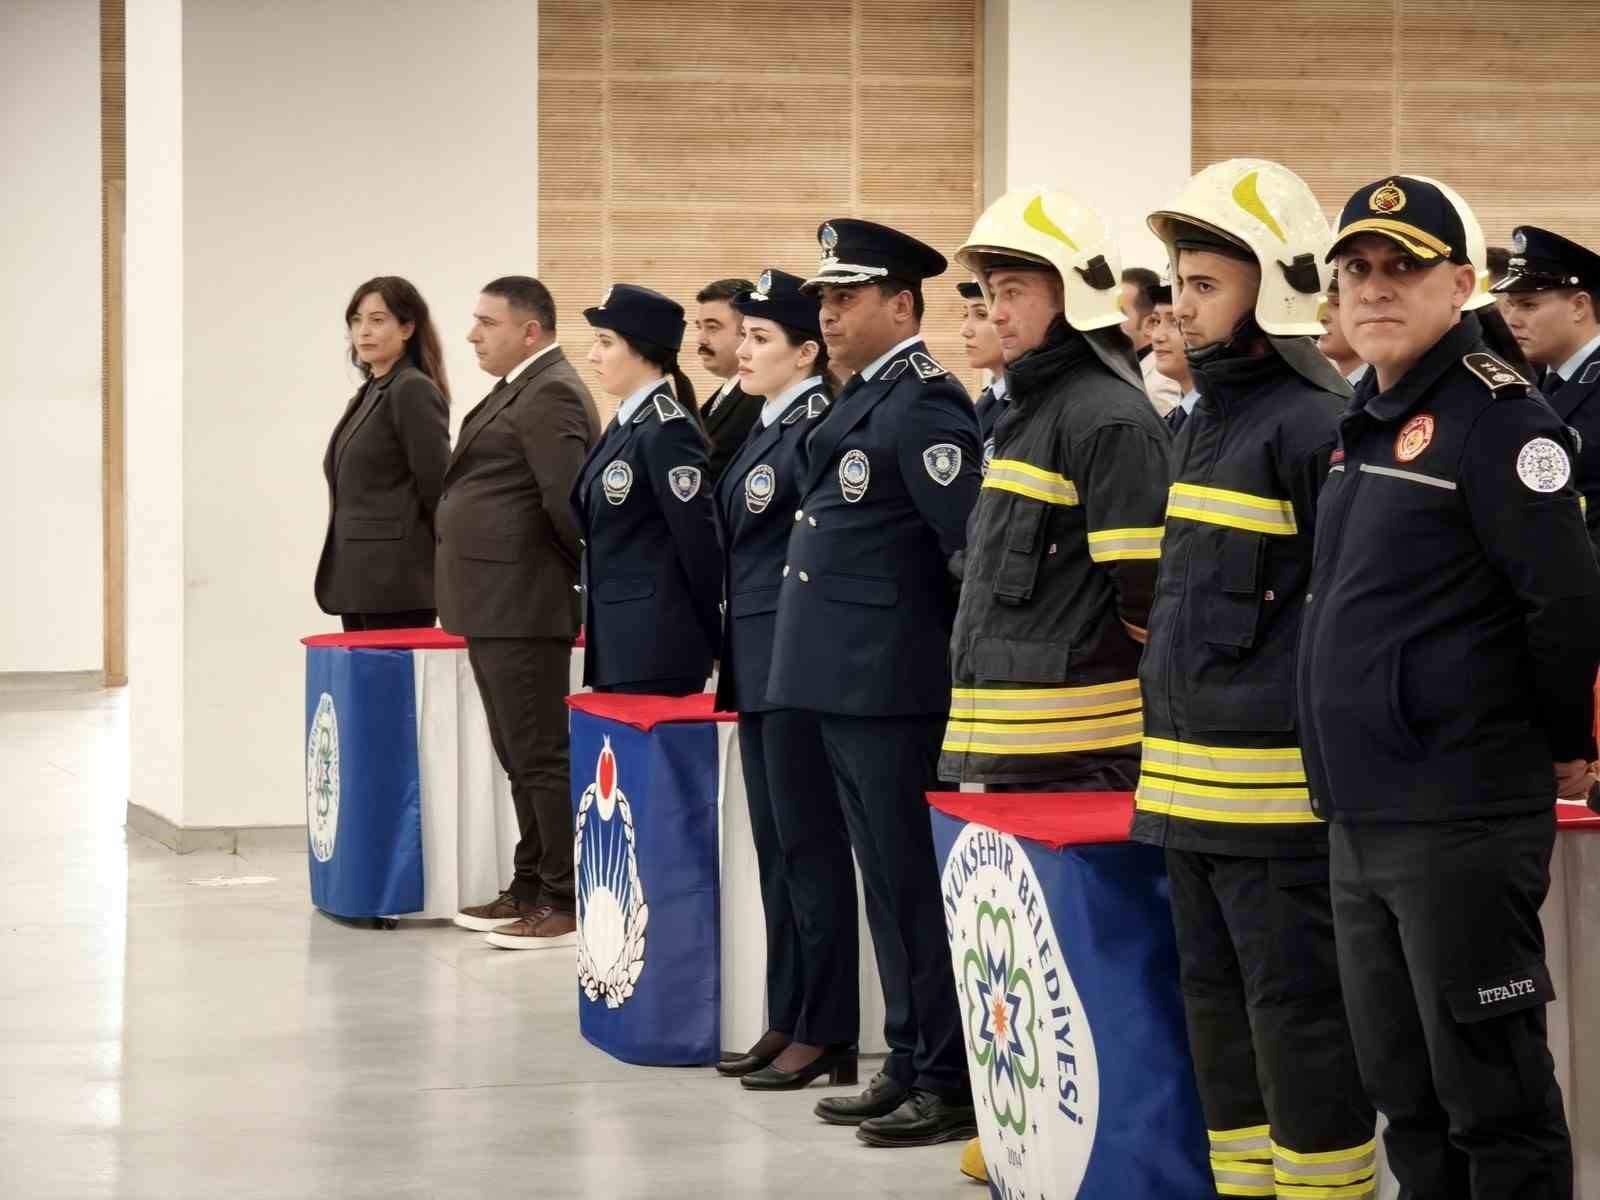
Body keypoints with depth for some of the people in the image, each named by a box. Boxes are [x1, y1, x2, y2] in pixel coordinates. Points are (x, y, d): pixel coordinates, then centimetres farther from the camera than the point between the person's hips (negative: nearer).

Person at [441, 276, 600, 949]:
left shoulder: (550, 396, -15)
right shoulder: (518, 391, 17)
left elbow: (567, 502, -21)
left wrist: (585, 571, -8)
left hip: (522, 608, -10)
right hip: (496, 608, 10)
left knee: (540, 755, -6)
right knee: (520, 758, 15)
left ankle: (566, 903, -2)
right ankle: (530, 889, 23)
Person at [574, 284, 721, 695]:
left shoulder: (668, 430, -15)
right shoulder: (626, 423, 14)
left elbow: (699, 539, -15)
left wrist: (713, 639, -9)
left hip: (657, 643, -9)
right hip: (617, 637, 9)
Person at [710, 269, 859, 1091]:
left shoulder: (819, 429, -13)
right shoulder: (766, 430, 15)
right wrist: (734, 655, 16)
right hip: (756, 663, 9)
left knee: (810, 842, -4)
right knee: (775, 845, 12)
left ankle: (827, 1035, 2)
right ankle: (787, 1020, 19)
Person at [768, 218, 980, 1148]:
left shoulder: (923, 402, -14)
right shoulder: (865, 400, 16)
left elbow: (977, 539, -19)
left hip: (892, 688, -9)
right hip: (845, 682, 9)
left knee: (914, 886, -4)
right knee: (889, 884, 14)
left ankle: (952, 1085, 2)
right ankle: (910, 1066, 21)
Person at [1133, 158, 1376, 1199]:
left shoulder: (1318, 422, -14)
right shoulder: (1207, 419, 15)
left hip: (1278, 789, -9)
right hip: (1191, 780, 9)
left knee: (1298, 1011, -3)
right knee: (1218, 1001, 15)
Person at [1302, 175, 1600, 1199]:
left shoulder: (1496, 415, -13)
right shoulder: (1367, 424, 14)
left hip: (1460, 823, -9)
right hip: (1362, 821, 9)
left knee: (1492, 1093, -1)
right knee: (1404, 1090, 16)